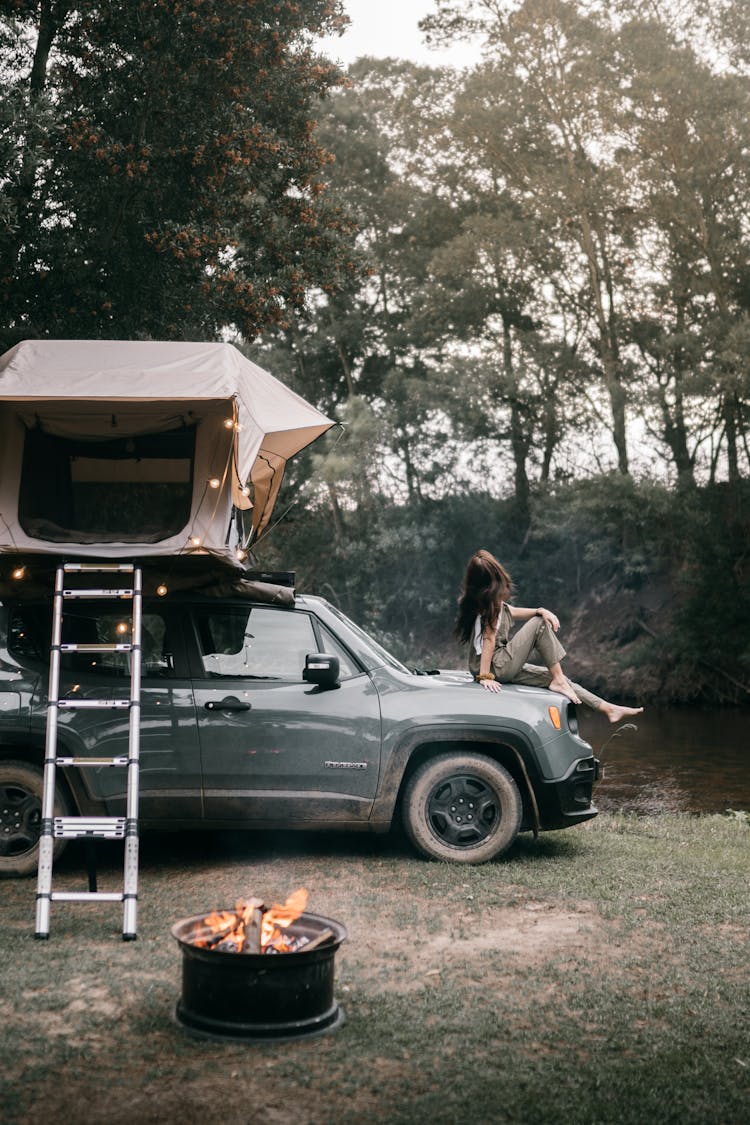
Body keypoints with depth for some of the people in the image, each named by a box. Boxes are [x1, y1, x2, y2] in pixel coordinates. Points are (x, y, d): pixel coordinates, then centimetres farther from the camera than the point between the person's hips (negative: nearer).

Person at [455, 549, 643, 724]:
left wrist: (540, 611, -1)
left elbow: (511, 612, 16)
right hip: (495, 668, -9)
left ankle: (608, 708, 13)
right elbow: (489, 639, -21)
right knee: (539, 624, -9)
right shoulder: (491, 601, -17)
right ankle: (558, 680, -3)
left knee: (556, 678, 9)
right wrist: (485, 677, -23)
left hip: (502, 666, 9)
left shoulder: (484, 599, 10)